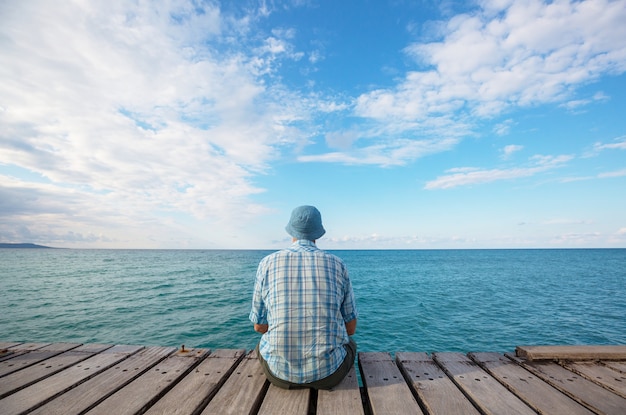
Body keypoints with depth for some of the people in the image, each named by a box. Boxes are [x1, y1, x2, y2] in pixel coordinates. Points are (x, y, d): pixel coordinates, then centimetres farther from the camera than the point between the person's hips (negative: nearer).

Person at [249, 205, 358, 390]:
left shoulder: (268, 263, -4)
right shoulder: (337, 264, -3)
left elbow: (259, 325, 6)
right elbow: (350, 328, 5)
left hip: (280, 371, 1)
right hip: (328, 372, 0)